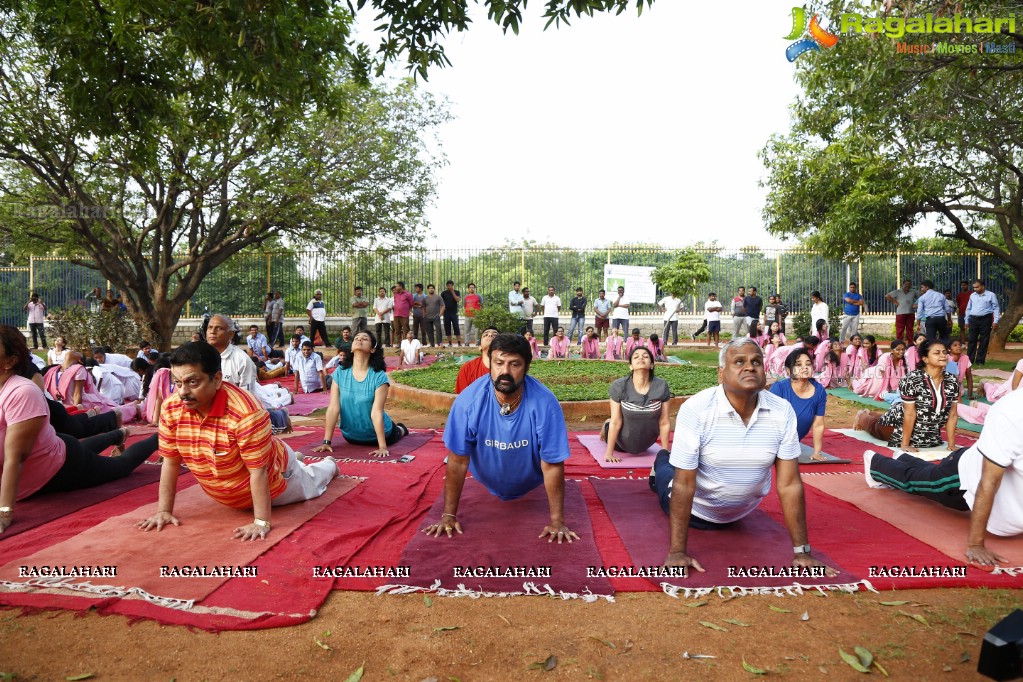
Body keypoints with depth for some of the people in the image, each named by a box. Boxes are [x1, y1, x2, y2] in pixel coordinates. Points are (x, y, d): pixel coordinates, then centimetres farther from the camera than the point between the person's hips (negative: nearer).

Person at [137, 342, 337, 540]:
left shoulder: (245, 411, -43)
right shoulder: (171, 409, -24)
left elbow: (258, 471, -37)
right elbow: (170, 462, -13)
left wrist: (261, 522, -34)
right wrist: (164, 511, -12)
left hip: (272, 477, -5)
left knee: (310, 486, 27)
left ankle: (329, 465, 58)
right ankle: (297, 462, 60)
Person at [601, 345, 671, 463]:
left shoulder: (662, 386, -24)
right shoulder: (619, 386, -27)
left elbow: (664, 422, -14)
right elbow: (616, 422, -20)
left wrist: (665, 452, -9)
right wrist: (609, 453, -17)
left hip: (647, 444, 2)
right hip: (624, 443, -2)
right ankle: (606, 426, 51)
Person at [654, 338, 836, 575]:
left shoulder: (782, 411, -24)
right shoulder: (695, 409, -34)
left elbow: (789, 484, -20)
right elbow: (684, 485, -31)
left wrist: (802, 551, -20)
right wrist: (678, 552, -32)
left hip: (742, 511, 3)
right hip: (697, 507, -3)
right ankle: (661, 467, 50)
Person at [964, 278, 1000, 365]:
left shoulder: (991, 295, -1)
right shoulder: (972, 295, 11)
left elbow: (996, 308, -2)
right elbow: (968, 308, 17)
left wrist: (995, 321, -8)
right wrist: (967, 321, 15)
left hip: (985, 319, -3)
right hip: (973, 319, 3)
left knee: (984, 340, 2)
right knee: (972, 340, 2)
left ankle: (980, 360, 7)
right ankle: (969, 359, 3)